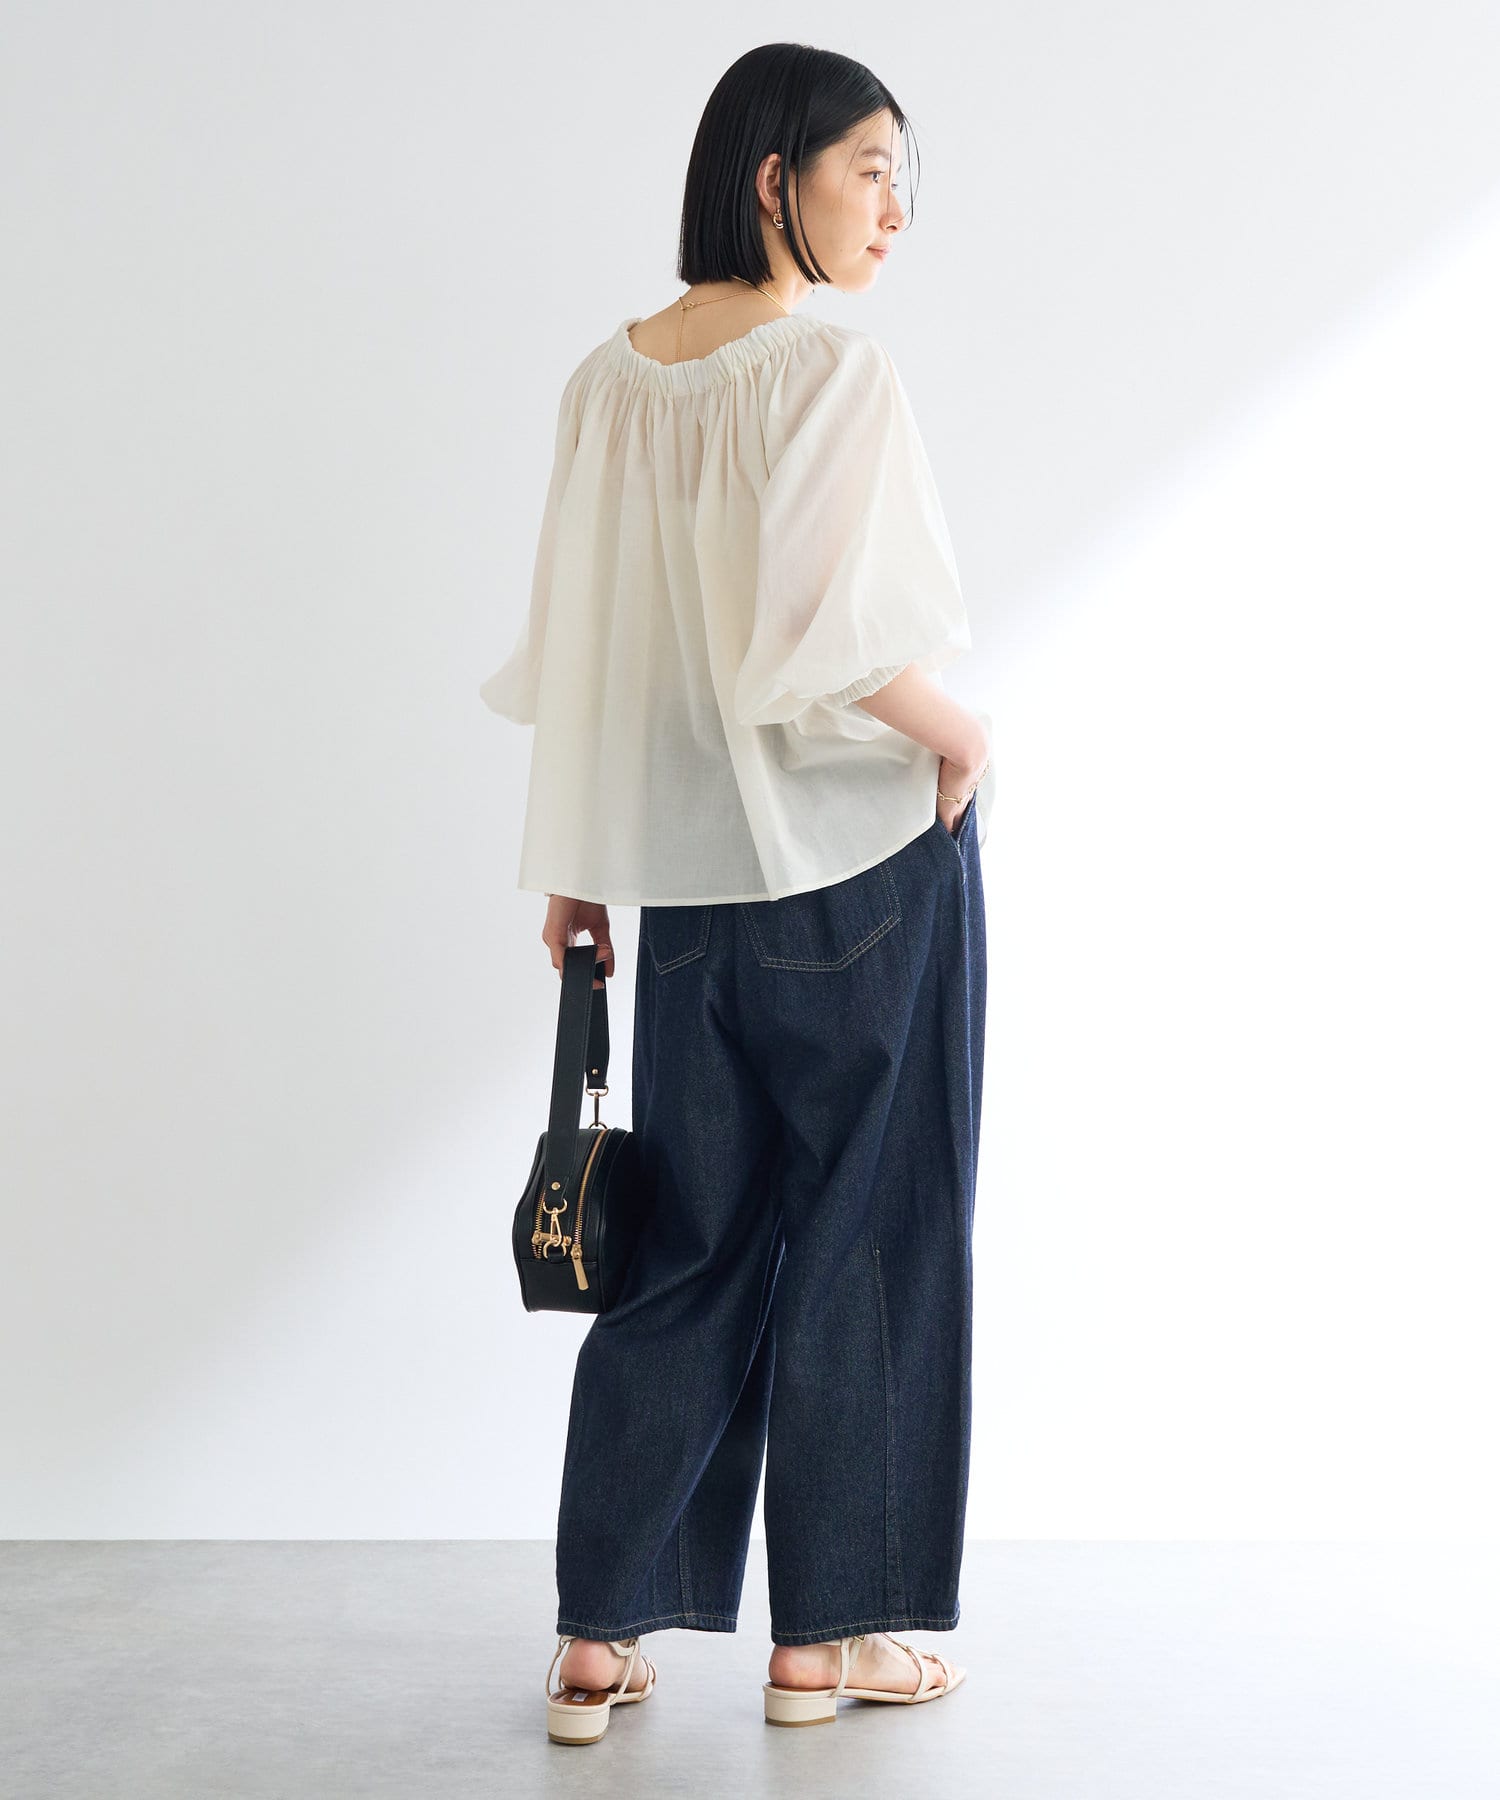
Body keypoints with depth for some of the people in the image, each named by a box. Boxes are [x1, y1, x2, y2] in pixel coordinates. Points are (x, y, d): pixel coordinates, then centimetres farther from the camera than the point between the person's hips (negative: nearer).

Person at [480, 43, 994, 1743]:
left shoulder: (607, 379, 5)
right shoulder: (836, 366, -13)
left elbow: (576, 656, 7)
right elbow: (821, 634, -24)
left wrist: (576, 873, 13)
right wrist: (953, 727, -7)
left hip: (692, 874, 6)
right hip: (870, 856, -6)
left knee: (692, 1244, 13)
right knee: (861, 1232, 7)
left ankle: (600, 1635, 15)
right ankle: (826, 1632, 18)